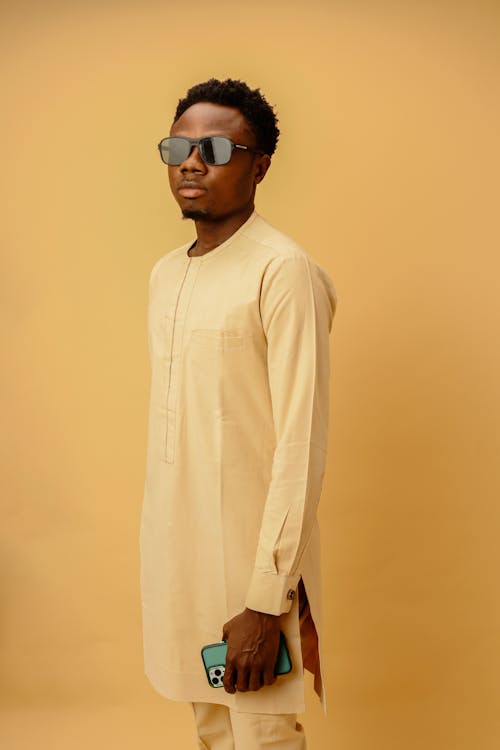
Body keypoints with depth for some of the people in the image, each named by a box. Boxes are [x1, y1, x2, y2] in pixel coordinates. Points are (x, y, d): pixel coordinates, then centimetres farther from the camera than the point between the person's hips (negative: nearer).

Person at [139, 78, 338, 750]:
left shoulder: (285, 272, -15)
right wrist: (163, 551, 14)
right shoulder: (166, 273, 10)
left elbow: (302, 447, -19)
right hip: (177, 550, 7)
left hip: (253, 560, -7)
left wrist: (266, 602, -20)